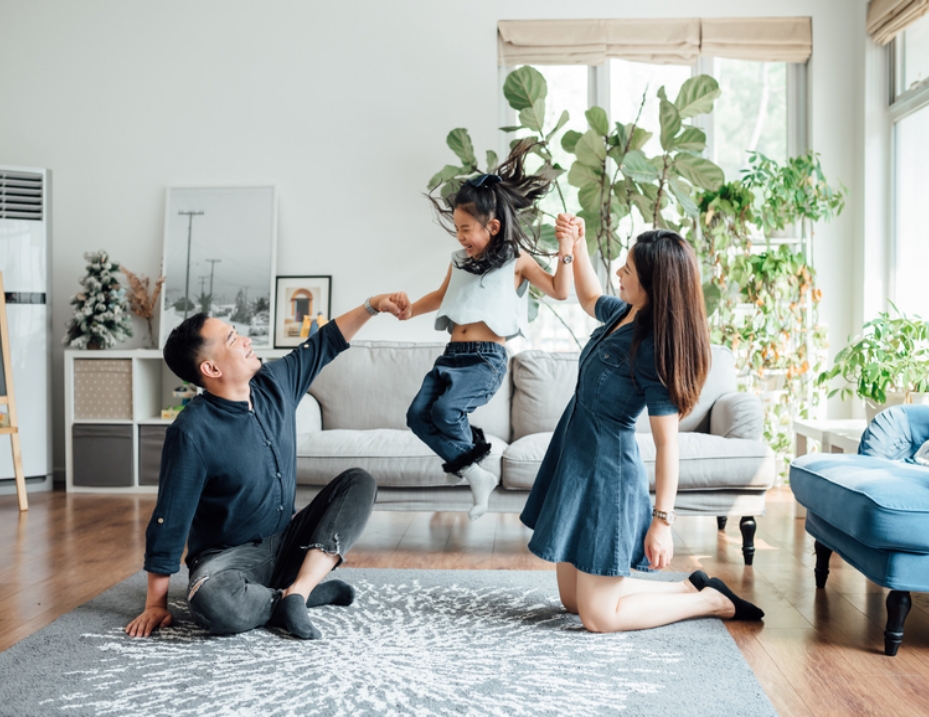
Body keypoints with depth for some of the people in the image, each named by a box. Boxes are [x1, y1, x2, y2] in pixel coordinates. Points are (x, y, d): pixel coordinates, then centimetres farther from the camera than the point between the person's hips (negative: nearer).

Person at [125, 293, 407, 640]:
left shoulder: (275, 382, -3)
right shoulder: (192, 431, -21)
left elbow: (324, 344, 12)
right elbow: (169, 521, -16)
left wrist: (372, 305, 5)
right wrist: (156, 603, -11)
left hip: (286, 542, 7)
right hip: (229, 556, -6)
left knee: (358, 482, -4)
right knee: (213, 602, -38)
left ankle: (296, 592, -18)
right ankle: (309, 591, -9)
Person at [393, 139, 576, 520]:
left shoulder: (516, 260, 1)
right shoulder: (459, 260, 15)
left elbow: (559, 291, 2)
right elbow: (442, 295, 32)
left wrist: (565, 253, -10)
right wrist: (411, 309, 16)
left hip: (487, 359, -6)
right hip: (452, 355, 6)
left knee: (445, 408, -28)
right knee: (418, 414, -10)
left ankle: (465, 462, 1)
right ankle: (475, 474, 1)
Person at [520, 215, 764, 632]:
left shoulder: (654, 348, -23)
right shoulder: (626, 314, 2)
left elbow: (667, 442, -22)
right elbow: (590, 299, 27)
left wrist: (662, 521, -21)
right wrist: (578, 244, 15)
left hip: (606, 474, -9)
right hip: (577, 460, 9)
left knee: (597, 616, 1)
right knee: (573, 598, 19)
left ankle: (710, 601, 14)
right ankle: (690, 589, 26)